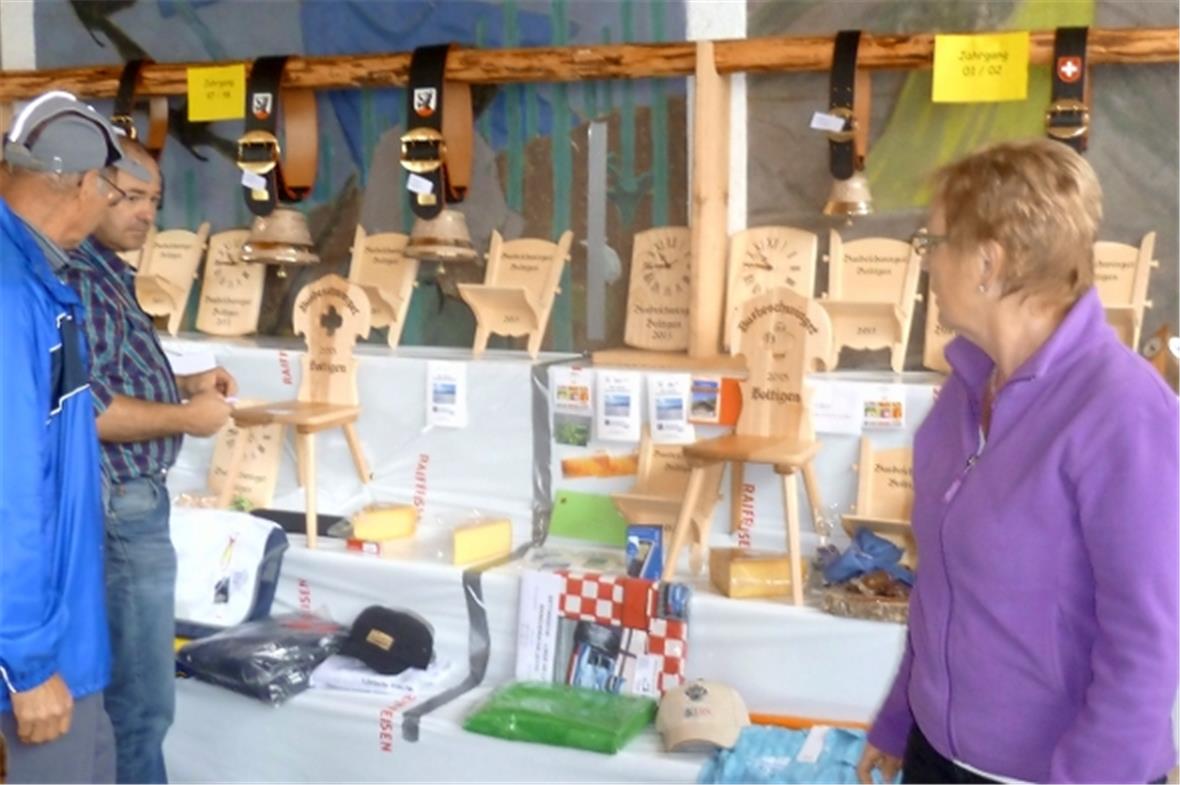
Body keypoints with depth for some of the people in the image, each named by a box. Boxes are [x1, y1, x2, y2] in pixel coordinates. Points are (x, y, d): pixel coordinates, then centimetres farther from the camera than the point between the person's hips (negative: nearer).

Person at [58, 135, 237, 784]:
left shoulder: (108, 272, 13)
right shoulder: (76, 277, -19)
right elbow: (84, 408, -26)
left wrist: (184, 384, 10)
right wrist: (188, 416, -16)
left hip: (131, 499, 11)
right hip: (120, 507, -11)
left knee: (124, 687, 20)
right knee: (140, 700, -1)